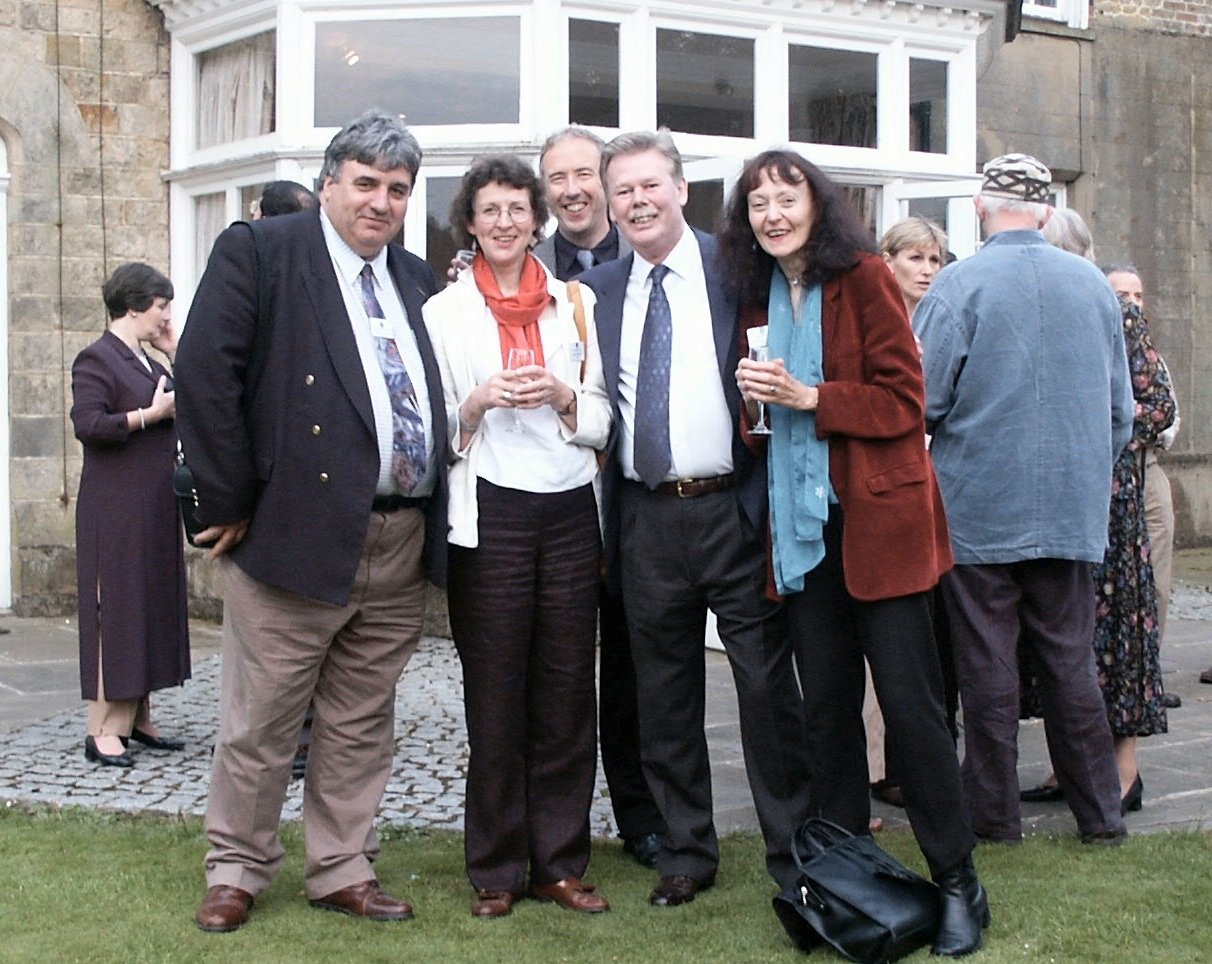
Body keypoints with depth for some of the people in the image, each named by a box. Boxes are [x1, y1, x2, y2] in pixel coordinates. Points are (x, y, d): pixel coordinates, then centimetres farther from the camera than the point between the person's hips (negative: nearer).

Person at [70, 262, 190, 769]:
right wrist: (151, 414, -20)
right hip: (115, 511, -9)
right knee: (116, 609, -7)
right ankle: (103, 730, -3)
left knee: (152, 607, 9)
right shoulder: (97, 359, -9)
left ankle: (137, 717, 17)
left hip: (153, 509, 9)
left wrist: (175, 352, 12)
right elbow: (86, 423, -21)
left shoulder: (147, 361, 17)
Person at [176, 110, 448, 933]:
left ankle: (342, 871, 26)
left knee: (362, 723, 14)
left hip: (402, 545, 6)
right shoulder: (258, 252, -4)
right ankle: (237, 872, 21)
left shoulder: (417, 282, 14)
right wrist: (232, 502, -13)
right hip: (298, 528, -5)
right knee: (260, 722, 5)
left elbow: (435, 397, 19)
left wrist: (435, 512, 7)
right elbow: (204, 374, -12)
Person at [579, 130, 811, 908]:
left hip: (733, 508, -3)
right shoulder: (597, 290, 10)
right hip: (646, 516, 4)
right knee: (665, 696, 11)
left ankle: (793, 852, 15)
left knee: (767, 686, 2)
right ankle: (687, 851, 24)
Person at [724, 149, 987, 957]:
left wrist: (808, 397, -18)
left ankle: (958, 882, 7)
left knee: (910, 700, -4)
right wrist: (757, 396, -3)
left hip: (878, 518, -5)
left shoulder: (864, 277, -6)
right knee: (827, 700, 9)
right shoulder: (760, 295, 11)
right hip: (803, 522, 5)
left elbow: (904, 399, -9)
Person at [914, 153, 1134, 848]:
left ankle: (996, 813, 12)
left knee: (988, 663, 5)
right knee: (1071, 660, 10)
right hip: (1074, 509, 4)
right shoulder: (1095, 284, 5)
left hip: (979, 505, -4)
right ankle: (1101, 813, 16)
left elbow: (924, 400, -11)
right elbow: (1121, 408, 11)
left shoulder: (960, 285, -10)